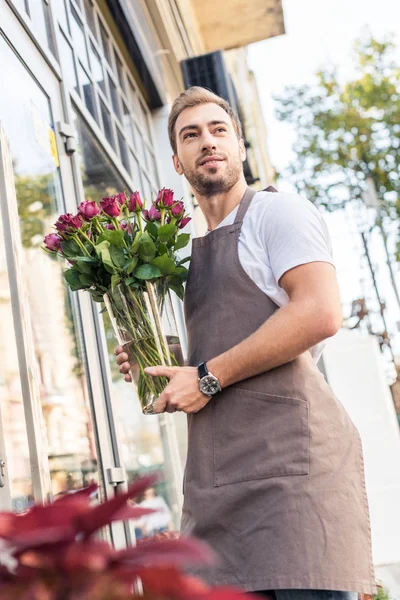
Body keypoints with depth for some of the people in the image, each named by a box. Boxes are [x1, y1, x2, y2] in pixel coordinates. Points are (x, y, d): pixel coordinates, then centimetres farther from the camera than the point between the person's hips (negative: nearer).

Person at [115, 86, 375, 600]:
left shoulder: (277, 212, 2)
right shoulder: (195, 251, 24)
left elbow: (320, 313, -15)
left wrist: (208, 378, -12)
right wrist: (159, 366, 11)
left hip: (290, 456, -7)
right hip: (216, 476, 7)